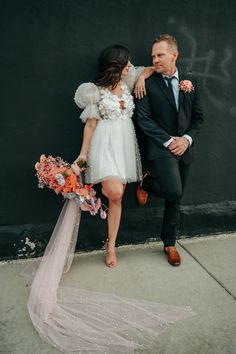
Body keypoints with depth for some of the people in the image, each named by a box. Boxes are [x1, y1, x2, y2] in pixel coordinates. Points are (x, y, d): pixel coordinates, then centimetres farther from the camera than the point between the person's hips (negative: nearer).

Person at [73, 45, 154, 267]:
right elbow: (90, 124, -2)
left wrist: (141, 77, 5)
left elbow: (152, 68, 25)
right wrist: (83, 153, -6)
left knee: (117, 199, 5)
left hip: (125, 146, 5)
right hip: (105, 145, -5)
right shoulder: (96, 91, -2)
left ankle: (111, 246, 15)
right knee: (115, 192, -24)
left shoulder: (127, 84, 12)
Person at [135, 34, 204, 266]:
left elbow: (198, 116, 10)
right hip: (160, 148, -4)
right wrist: (168, 141, -14)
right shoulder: (147, 83, -3)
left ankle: (169, 243, 28)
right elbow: (143, 119, -9)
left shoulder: (190, 81, 9)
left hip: (184, 149, 4)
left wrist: (187, 138, -7)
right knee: (173, 191, -23)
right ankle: (146, 183, 11)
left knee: (176, 198, 11)